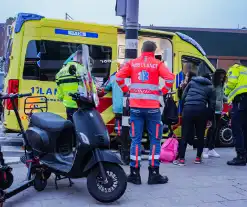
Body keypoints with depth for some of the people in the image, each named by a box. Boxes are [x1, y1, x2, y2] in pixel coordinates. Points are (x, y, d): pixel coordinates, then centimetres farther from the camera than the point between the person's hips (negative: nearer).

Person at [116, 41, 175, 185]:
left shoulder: (132, 63, 7)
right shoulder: (157, 64, 1)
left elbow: (119, 76, -2)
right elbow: (170, 78, -12)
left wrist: (126, 90, 8)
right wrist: (164, 91, 1)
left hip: (136, 107, 2)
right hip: (152, 107, -2)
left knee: (136, 140, 7)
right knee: (155, 140, 7)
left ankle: (135, 174, 9)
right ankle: (154, 174, 8)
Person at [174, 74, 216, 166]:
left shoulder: (191, 82, 20)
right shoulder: (210, 88, 16)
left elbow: (183, 97, 13)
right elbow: (212, 105, 10)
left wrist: (183, 110, 19)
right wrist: (209, 118, 17)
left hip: (188, 109, 1)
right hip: (201, 111, 0)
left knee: (185, 135, 2)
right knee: (200, 135, 15)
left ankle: (181, 159, -2)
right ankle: (198, 157, 18)